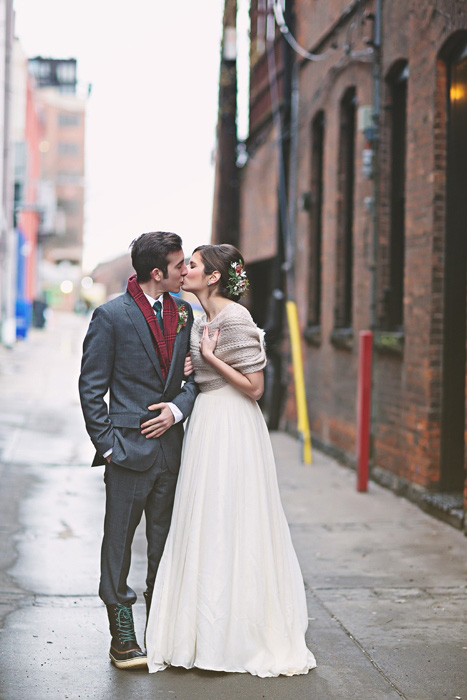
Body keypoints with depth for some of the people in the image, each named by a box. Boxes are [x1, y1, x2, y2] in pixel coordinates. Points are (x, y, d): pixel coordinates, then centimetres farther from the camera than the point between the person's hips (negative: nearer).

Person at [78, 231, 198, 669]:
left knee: (166, 544, 12)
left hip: (171, 445, 6)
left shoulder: (183, 313, 9)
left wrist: (178, 408, -6)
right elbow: (91, 387, -5)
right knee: (120, 541, 1)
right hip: (130, 449, -6)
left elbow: (196, 373, 13)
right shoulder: (111, 316, -7)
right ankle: (122, 639, 10)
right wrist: (107, 445, -9)